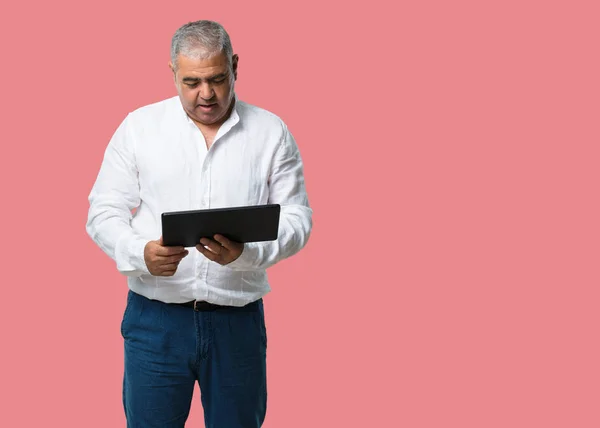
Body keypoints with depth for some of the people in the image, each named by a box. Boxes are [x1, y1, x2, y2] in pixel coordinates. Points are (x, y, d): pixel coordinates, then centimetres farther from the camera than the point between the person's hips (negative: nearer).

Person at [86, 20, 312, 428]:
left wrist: (245, 252, -21)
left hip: (239, 321, 0)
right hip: (155, 318, 0)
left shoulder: (271, 132, 2)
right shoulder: (138, 126, 3)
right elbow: (104, 211, 1)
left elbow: (296, 217, -1)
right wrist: (140, 254, -20)